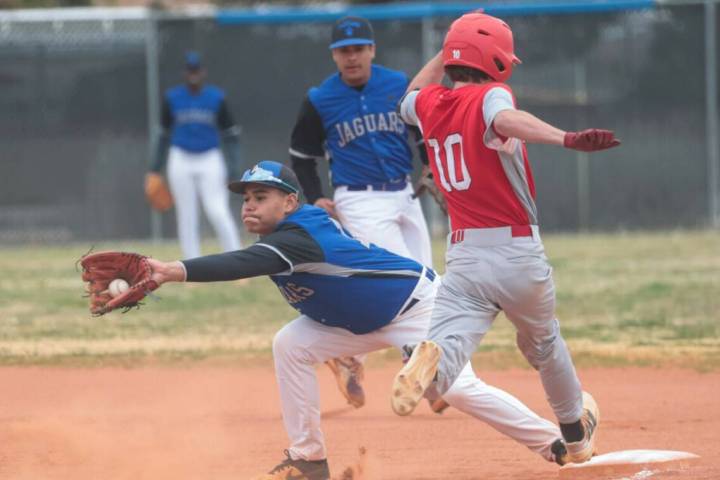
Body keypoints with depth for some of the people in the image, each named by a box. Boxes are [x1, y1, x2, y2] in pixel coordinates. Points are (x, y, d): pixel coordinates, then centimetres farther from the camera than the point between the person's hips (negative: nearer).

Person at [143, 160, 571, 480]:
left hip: (416, 303, -9)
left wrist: (179, 271, -61)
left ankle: (554, 442, -1)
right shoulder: (289, 234, -2)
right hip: (362, 321, 9)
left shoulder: (298, 237, -33)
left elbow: (244, 265, -50)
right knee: (291, 345, -6)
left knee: (456, 388, -16)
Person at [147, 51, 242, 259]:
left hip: (210, 162, -2)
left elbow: (230, 135, 3)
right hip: (181, 162, 2)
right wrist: (156, 168, 11)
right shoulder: (172, 98, 4)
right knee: (187, 218, 1)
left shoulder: (216, 98, 0)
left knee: (218, 212, -15)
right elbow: (165, 135, 13)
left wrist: (232, 166, -7)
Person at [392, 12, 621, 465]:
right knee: (543, 341, 24)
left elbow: (411, 97, 34)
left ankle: (430, 363, -49)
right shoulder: (490, 95, -10)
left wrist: (452, 48, 34)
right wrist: (566, 139, -48)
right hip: (518, 253, -3)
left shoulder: (430, 104, 8)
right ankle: (577, 431, 43)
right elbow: (504, 120, -35)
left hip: (463, 256, 3)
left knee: (451, 345, -13)